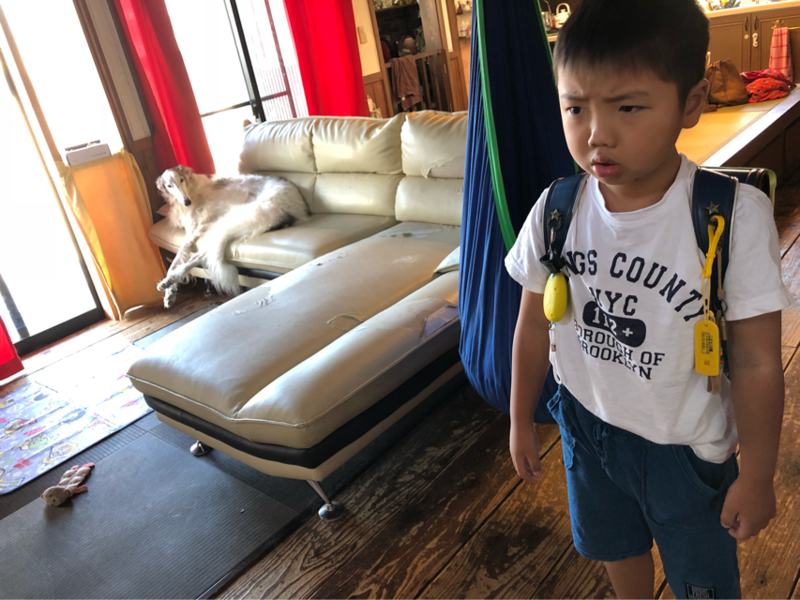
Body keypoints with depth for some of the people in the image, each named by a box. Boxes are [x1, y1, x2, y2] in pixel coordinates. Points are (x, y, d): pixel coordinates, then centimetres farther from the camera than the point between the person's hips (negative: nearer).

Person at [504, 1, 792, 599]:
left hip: (687, 443, -2)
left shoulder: (735, 218, -25)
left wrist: (757, 475, -8)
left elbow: (758, 363, -17)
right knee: (617, 547, 29)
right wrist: (521, 420, 5)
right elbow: (534, 325, -4)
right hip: (588, 424, 3)